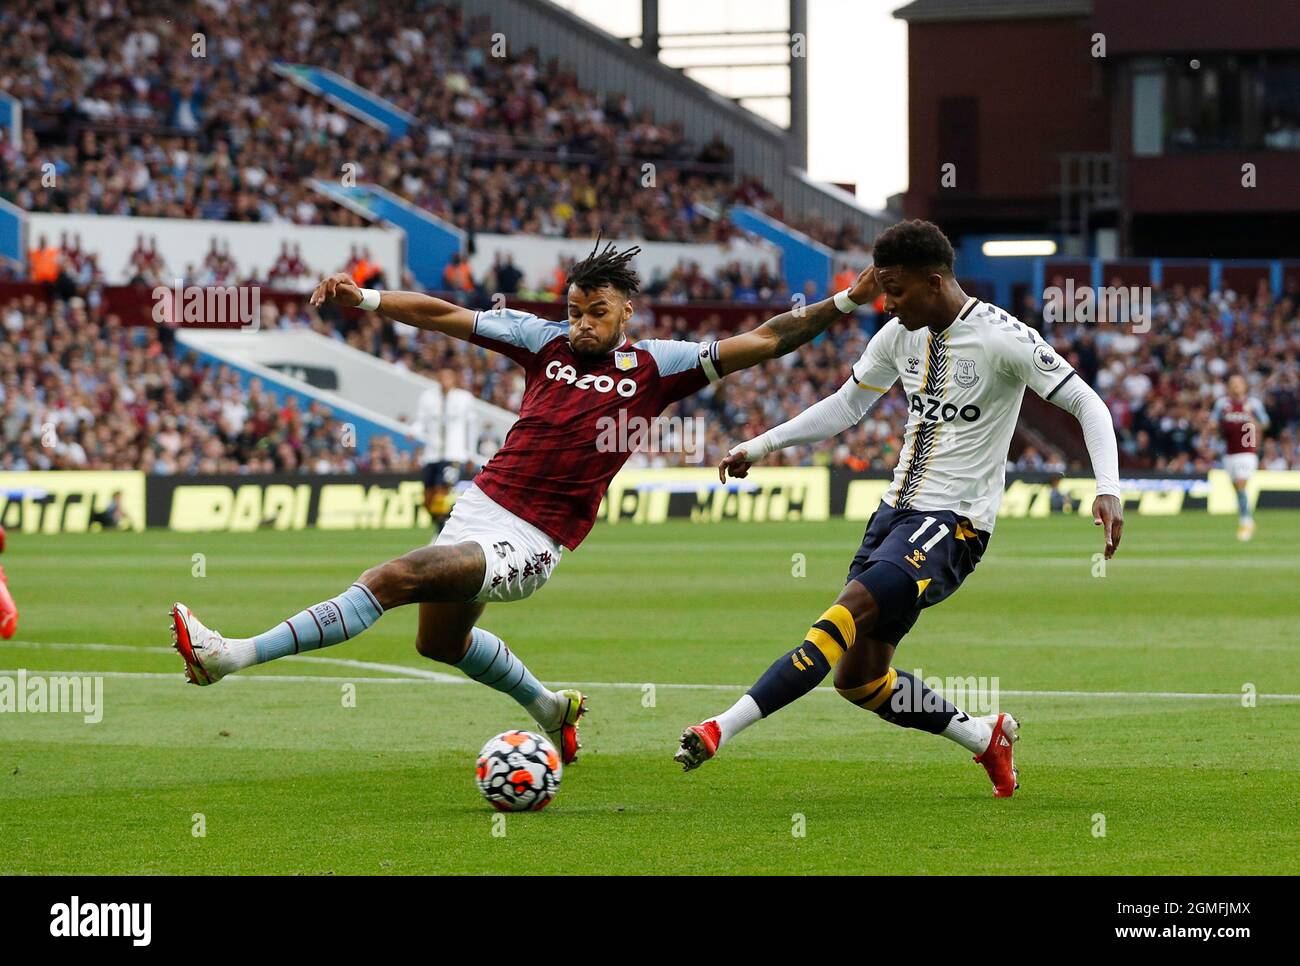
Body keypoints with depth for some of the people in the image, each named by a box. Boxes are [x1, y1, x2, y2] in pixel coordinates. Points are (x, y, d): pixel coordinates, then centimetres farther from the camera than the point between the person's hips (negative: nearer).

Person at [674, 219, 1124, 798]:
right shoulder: (900, 335, 7)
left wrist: (1108, 490, -25)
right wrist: (758, 447, 16)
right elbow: (846, 405, 21)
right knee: (857, 677, 4)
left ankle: (722, 729, -32)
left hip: (955, 522, -8)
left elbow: (1087, 404, -11)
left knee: (848, 612, -26)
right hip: (897, 508, 8)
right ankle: (985, 737, 23)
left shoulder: (1001, 338, -13)